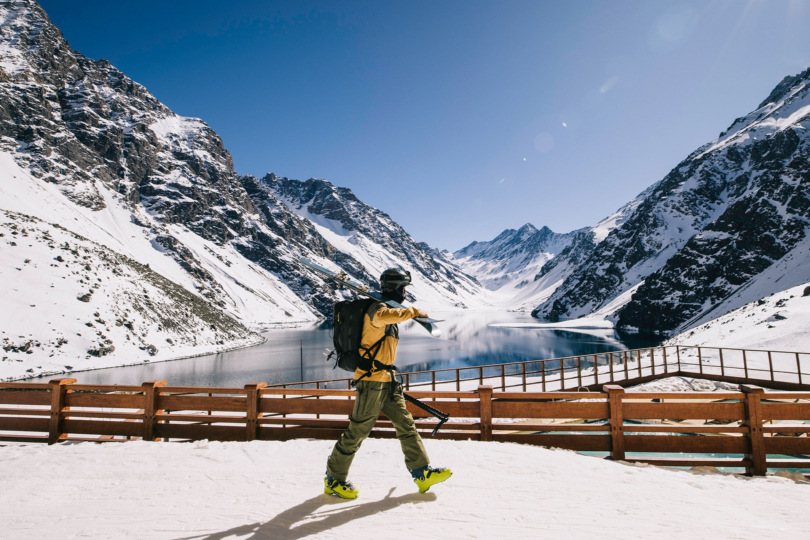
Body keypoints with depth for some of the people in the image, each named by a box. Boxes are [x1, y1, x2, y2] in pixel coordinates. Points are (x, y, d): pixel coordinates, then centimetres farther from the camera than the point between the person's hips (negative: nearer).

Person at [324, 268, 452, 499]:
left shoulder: (386, 310, 18)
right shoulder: (378, 308, -12)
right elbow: (384, 316, -41)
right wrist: (413, 311, -26)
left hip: (387, 381, 10)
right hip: (371, 379, -10)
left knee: (406, 424, 8)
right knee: (358, 430, 0)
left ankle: (422, 473, 14)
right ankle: (334, 479, 16)